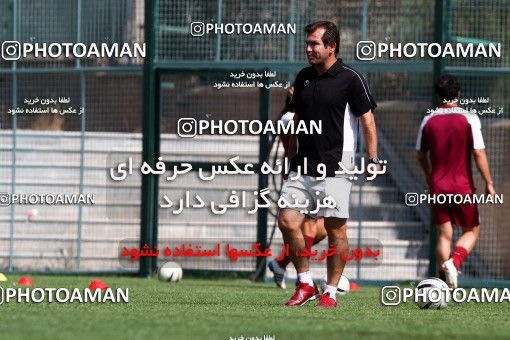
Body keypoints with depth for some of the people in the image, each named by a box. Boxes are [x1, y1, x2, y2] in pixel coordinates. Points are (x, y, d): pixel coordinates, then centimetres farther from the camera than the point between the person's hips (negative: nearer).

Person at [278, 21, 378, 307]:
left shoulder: (350, 79, -5)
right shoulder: (303, 78, 13)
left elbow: (367, 120, -3)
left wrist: (373, 160, -9)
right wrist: (292, 157, 20)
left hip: (335, 167, -6)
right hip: (303, 166, 6)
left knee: (335, 229, -2)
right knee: (288, 221, -5)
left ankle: (331, 291, 8)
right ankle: (305, 284, 9)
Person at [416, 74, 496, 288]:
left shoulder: (428, 120, 2)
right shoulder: (469, 119, -8)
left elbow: (421, 154, 11)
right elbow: (478, 153, -12)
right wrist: (489, 183, -5)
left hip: (438, 187, 3)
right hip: (463, 186, -3)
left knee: (444, 234, 8)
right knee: (472, 230, 12)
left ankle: (444, 281, 2)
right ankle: (454, 262, -14)